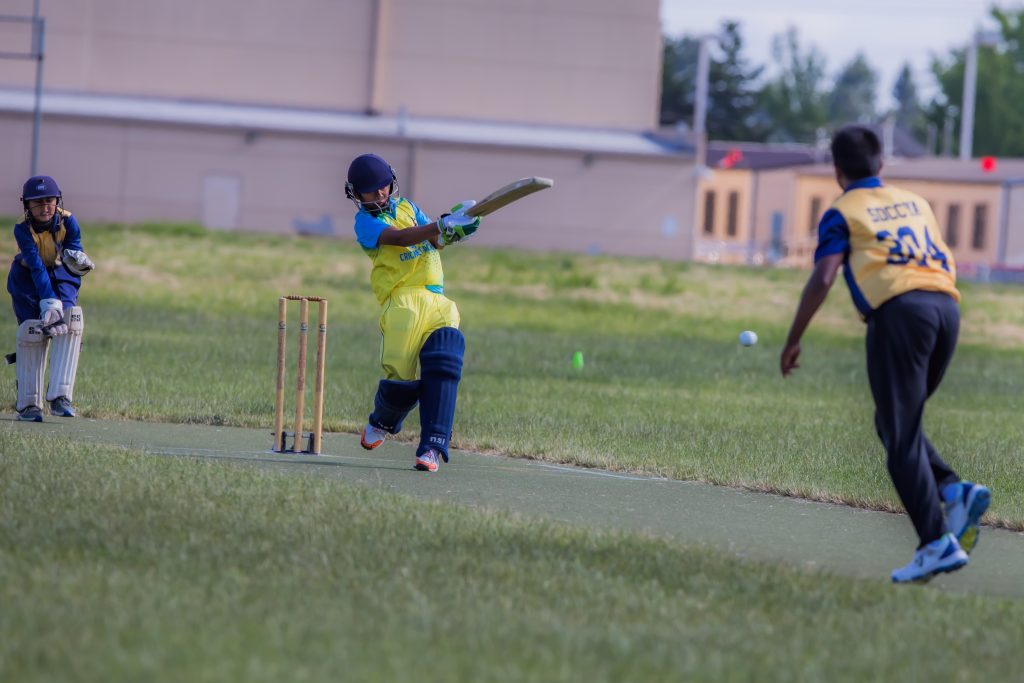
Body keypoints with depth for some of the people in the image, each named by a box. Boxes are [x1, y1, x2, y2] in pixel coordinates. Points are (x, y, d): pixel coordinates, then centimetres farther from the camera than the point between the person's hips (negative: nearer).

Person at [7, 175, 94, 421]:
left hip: (61, 275, 2)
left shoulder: (68, 222, -20)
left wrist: (78, 261, -49)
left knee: (71, 323, -18)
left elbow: (74, 249, -23)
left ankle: (60, 396, -19)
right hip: (27, 279, -2)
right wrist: (48, 300, -45)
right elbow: (36, 266, -35)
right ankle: (29, 403, -4)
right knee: (33, 331, -13)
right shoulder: (23, 230, -26)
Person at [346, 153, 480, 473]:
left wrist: (453, 228, -10)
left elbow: (436, 242, 13)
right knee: (401, 375, -10)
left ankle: (432, 447, -21)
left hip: (437, 299, 5)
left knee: (443, 365, -16)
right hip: (403, 300, -5)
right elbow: (397, 238, -18)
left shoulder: (405, 206, 22)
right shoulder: (365, 222, 2)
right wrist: (441, 227, -31)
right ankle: (382, 422, 26)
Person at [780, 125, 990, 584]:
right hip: (947, 305, 6)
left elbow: (822, 278, -3)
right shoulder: (916, 203, 26)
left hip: (898, 309, -6)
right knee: (897, 424, 20)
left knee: (900, 436, -4)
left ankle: (937, 543, -15)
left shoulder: (842, 213, 9)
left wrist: (793, 340, 2)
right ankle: (954, 491, -3)